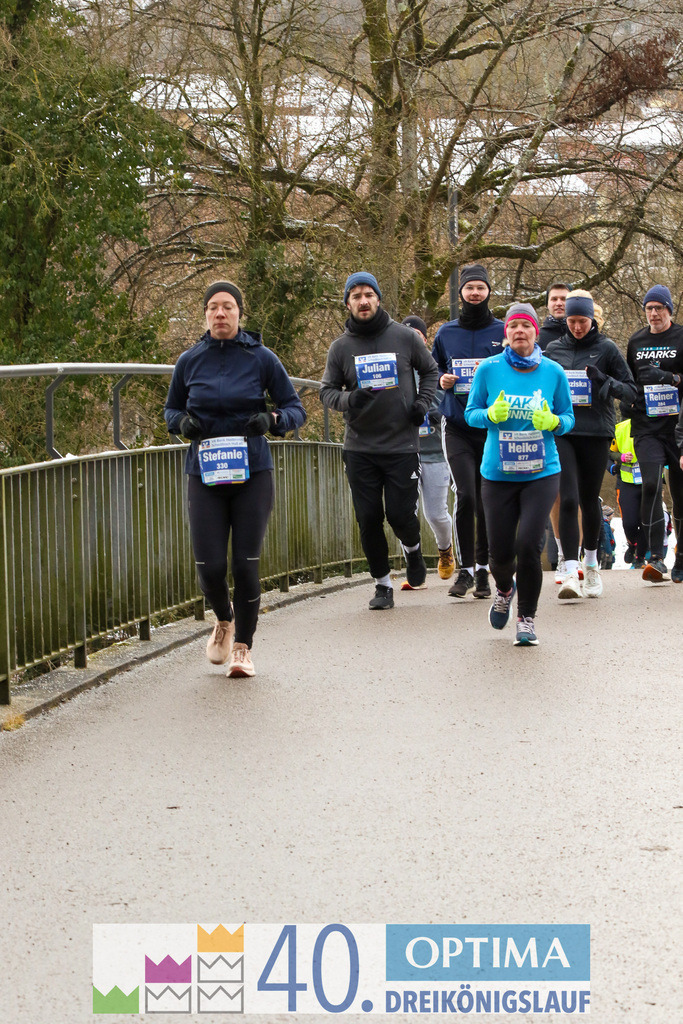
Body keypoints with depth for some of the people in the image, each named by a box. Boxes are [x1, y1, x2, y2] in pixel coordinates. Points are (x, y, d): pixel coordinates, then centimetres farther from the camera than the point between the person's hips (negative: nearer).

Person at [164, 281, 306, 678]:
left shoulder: (261, 358, -1)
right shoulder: (190, 361, 4)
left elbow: (296, 409, 4)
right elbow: (171, 409, 17)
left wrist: (272, 419, -17)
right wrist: (182, 422, -6)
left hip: (252, 472, -1)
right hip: (205, 476, 1)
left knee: (246, 563, -4)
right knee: (210, 565, -5)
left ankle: (243, 646, 15)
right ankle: (224, 620, 28)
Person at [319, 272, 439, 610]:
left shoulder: (405, 337, 1)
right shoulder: (340, 347, 3)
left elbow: (430, 370, 14)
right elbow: (327, 391, 6)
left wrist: (422, 403, -2)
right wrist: (349, 399, -15)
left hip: (402, 445, -2)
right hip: (359, 448, 2)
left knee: (401, 515, -5)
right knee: (369, 520, 2)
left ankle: (412, 549, 29)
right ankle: (382, 584, 16)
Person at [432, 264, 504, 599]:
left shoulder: (504, 332, 3)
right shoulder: (446, 333, 9)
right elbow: (433, 370, 22)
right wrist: (442, 380, 0)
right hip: (457, 429, 0)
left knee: (487, 502, 4)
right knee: (465, 496, -14)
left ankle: (482, 569, 17)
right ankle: (465, 569, -4)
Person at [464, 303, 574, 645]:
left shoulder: (553, 372, 0)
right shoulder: (489, 369, -2)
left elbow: (568, 418, 8)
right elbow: (471, 413, 5)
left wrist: (553, 422, -15)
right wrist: (491, 414, -16)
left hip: (541, 473, -1)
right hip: (498, 473, 1)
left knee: (528, 546, -14)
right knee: (500, 552, 1)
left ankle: (527, 618, 6)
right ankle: (504, 590, 38)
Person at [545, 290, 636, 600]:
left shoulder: (606, 348, 2)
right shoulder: (554, 349, 9)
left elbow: (631, 391, 3)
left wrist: (604, 381, -15)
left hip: (596, 433, -1)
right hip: (562, 432, 1)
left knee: (589, 501, 10)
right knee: (568, 500, -12)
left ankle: (591, 563, 31)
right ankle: (571, 572, -16)